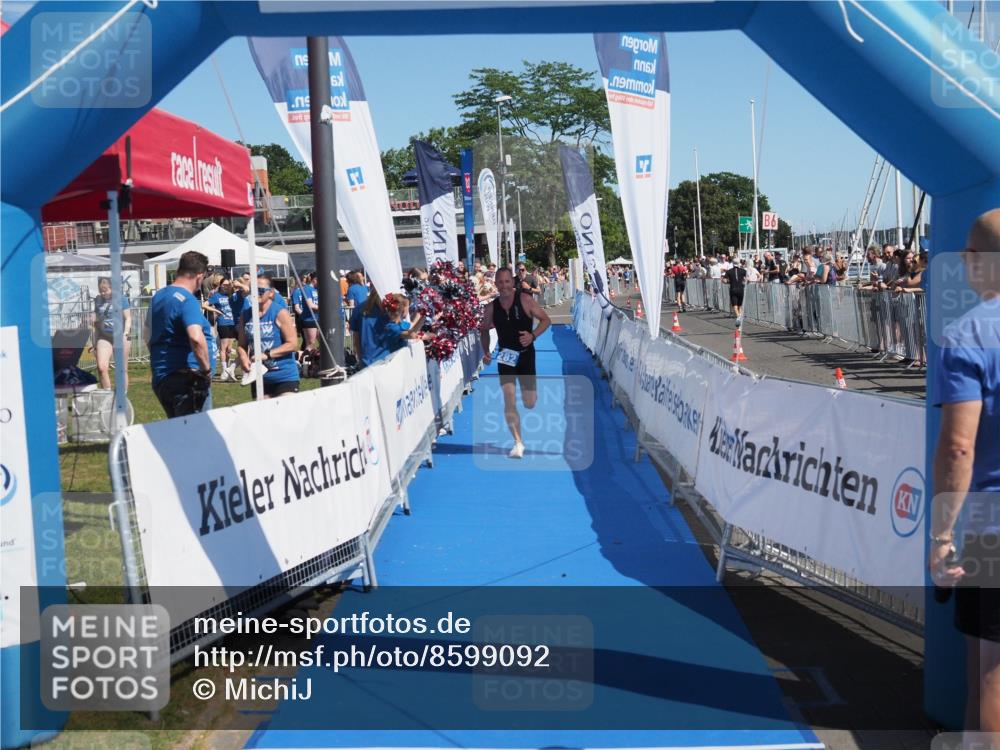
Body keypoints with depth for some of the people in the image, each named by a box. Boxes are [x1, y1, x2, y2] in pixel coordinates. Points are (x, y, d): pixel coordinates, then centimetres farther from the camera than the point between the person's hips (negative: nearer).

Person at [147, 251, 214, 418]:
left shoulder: (158, 296, 14)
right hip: (186, 380, -9)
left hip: (161, 378, 9)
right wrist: (207, 369, -20)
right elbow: (196, 337, -31)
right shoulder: (187, 300, -15)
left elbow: (149, 334, 26)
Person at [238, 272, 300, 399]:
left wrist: (266, 355, -17)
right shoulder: (246, 315, 7)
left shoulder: (280, 313, -8)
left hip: (284, 376, -5)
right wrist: (243, 357, -9)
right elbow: (242, 345, 13)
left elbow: (293, 344, -11)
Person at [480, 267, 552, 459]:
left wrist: (533, 335, -21)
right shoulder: (491, 308, -2)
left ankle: (529, 391, 44)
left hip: (525, 355, -1)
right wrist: (486, 352, -1)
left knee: (529, 403, 4)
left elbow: (546, 320, -4)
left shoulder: (525, 299, -9)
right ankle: (518, 443, -6)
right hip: (505, 357, 1)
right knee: (509, 401, -12)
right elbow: (484, 330, 14)